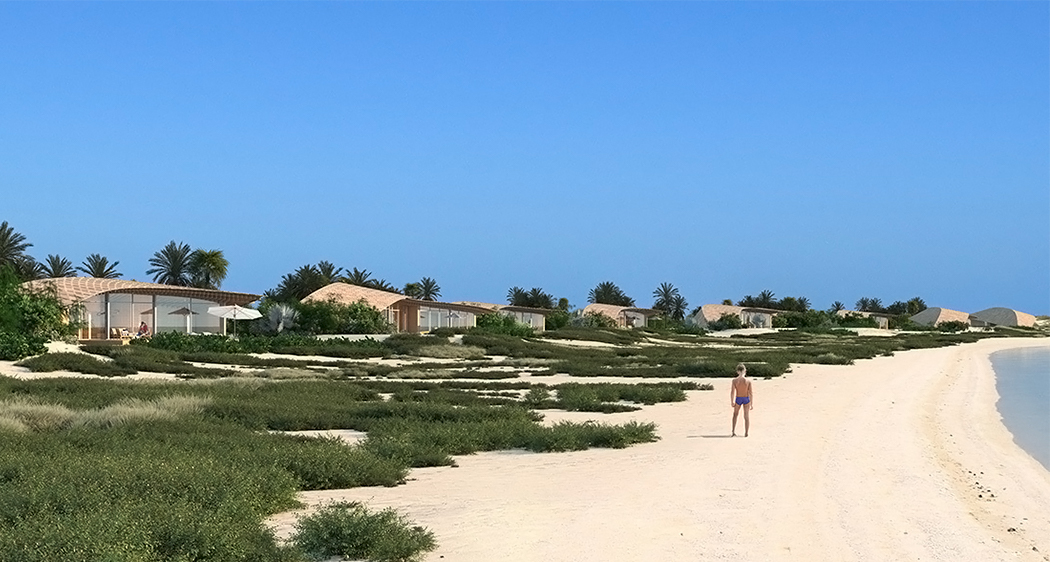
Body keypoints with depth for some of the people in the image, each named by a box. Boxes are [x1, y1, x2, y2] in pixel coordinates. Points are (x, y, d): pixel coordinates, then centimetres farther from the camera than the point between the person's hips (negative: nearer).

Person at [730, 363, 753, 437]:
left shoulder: (734, 381, -13)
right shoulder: (748, 380, -13)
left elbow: (732, 392, -9)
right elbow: (751, 393, -9)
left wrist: (732, 402, 5)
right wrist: (752, 404, -1)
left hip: (738, 399, 0)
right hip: (746, 399, 0)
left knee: (735, 414, 23)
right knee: (746, 416, 14)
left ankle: (734, 431, 18)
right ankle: (746, 433, 18)